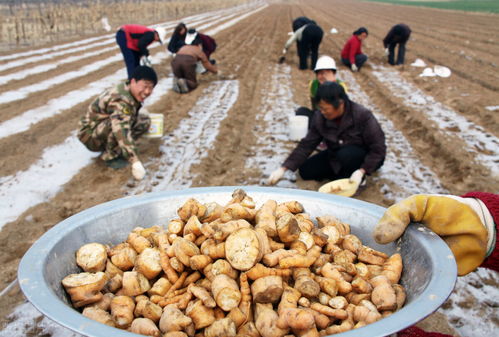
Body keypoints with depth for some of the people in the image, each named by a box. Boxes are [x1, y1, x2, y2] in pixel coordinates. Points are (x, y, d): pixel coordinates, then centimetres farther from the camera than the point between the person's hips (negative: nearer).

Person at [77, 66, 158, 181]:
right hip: (90, 134, -8)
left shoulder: (131, 93, -3)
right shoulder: (120, 101, -32)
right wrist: (135, 161, -51)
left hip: (105, 128, 8)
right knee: (117, 121, -37)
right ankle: (110, 156, -14)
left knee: (145, 121, -3)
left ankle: (115, 148, 3)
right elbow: (122, 130, -45)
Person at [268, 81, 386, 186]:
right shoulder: (320, 117, -15)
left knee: (347, 154, -36)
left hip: (366, 158, -5)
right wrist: (283, 169, -21)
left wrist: (361, 171, -35)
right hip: (336, 156, 5)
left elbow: (379, 149, -24)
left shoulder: (363, 116, -28)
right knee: (306, 171, -7)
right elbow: (307, 144, -13)